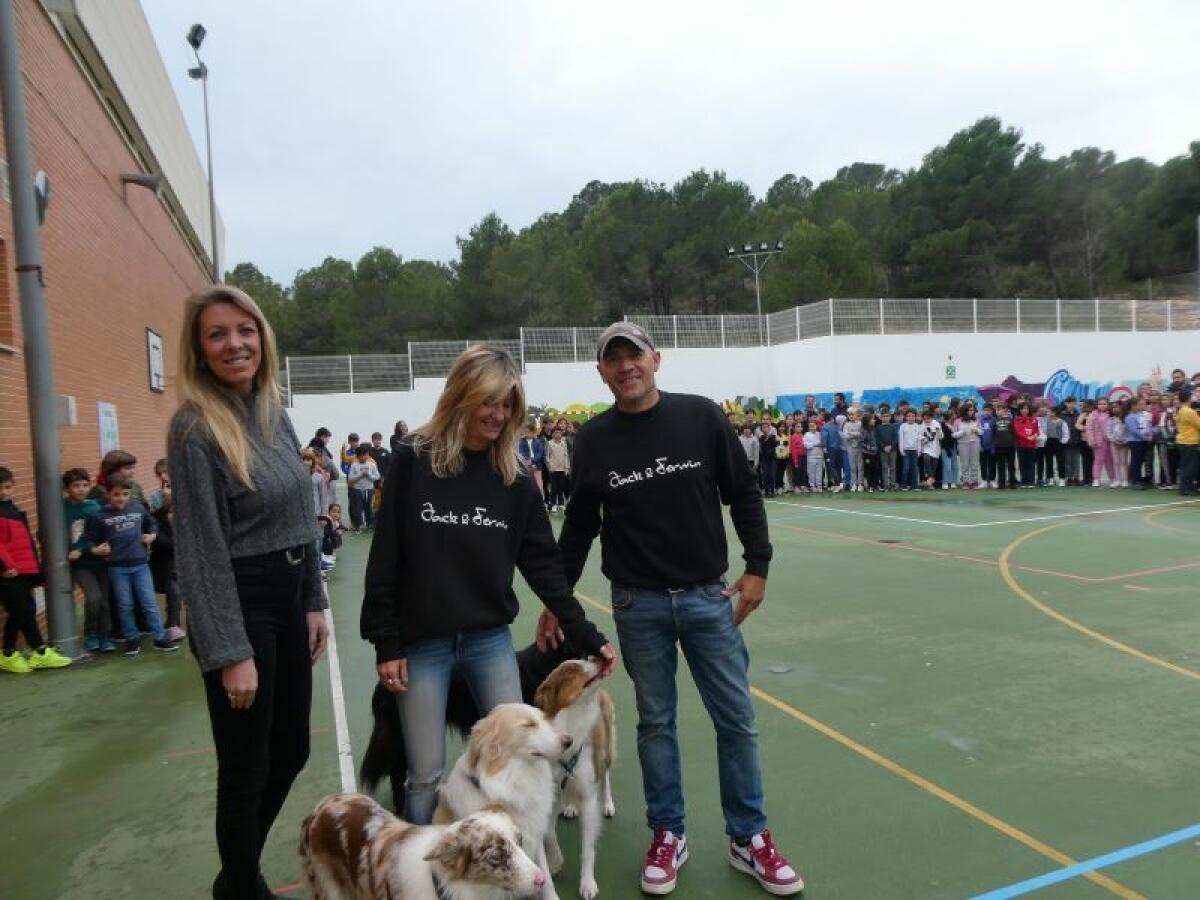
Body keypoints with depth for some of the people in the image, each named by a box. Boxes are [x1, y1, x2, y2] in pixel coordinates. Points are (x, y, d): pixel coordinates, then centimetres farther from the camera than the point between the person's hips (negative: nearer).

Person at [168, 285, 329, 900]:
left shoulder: (275, 412, 6)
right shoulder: (194, 428, -15)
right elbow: (201, 550, -17)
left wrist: (313, 603, 11)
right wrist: (230, 652, -17)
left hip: (289, 600, 8)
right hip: (238, 606, -8)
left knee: (291, 750, 19)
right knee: (247, 767, 8)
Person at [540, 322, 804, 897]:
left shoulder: (700, 417, -4)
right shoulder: (594, 440, -1)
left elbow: (744, 495, 3)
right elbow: (579, 527, 7)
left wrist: (757, 566, -3)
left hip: (708, 596, 0)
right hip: (638, 605, 0)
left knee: (737, 719, 6)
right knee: (655, 722, 11)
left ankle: (749, 839, 25)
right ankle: (668, 836, 30)